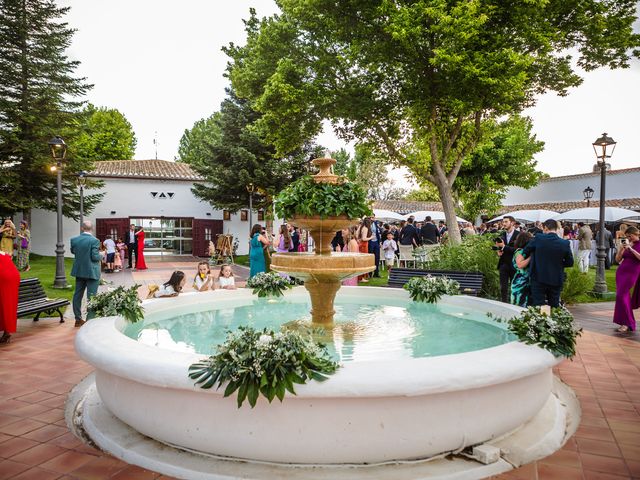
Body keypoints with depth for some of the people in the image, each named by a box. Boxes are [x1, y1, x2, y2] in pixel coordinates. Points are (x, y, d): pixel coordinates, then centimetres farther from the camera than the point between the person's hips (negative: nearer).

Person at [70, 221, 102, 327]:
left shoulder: (74, 240, -2)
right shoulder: (94, 241, -18)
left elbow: (73, 251, 13)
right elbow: (95, 257, -19)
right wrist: (101, 255, 1)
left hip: (79, 271, 5)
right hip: (92, 272, -5)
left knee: (78, 295, 15)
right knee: (91, 297, 1)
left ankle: (78, 319, 23)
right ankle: (90, 320, 3)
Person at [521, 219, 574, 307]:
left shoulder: (538, 238, -11)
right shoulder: (565, 243, -6)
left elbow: (524, 252, 0)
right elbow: (570, 263, 2)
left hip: (539, 279, -2)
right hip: (556, 280, 2)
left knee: (538, 307, 4)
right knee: (554, 306, 14)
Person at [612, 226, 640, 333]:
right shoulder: (627, 244, 12)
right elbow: (618, 259, 10)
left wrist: (630, 248, -19)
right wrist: (622, 248, -3)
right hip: (620, 272, 6)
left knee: (621, 296, -14)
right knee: (625, 297, 9)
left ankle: (627, 323, -8)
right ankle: (628, 322, 18)